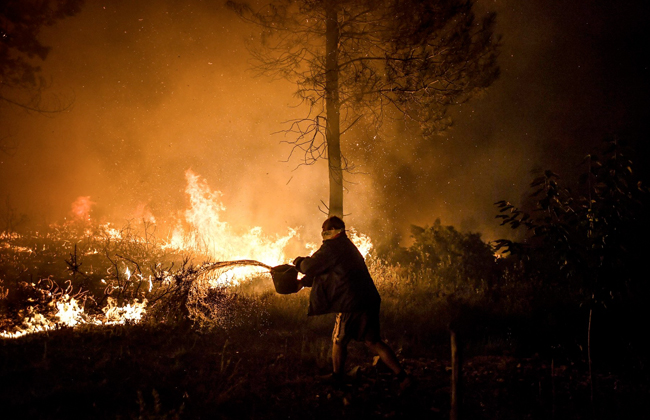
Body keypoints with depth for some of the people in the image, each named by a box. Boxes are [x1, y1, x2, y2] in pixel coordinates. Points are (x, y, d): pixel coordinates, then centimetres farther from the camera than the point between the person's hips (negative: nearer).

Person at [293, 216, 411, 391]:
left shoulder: (331, 247, -8)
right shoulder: (348, 247, 23)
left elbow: (310, 266, -6)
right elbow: (323, 271, 31)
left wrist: (299, 262, 16)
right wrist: (303, 282, 32)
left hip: (352, 304, -8)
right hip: (369, 301, 9)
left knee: (339, 340, 11)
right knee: (373, 342, 11)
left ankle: (337, 378, 25)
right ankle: (402, 376, 2)